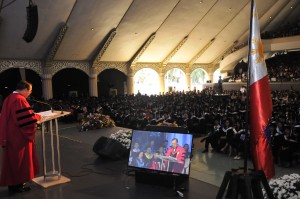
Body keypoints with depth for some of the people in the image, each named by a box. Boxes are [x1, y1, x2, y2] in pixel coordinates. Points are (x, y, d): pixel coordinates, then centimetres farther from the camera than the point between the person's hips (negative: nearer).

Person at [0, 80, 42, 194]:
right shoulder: (20, 100, -20)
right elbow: (29, 118, -23)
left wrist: (33, 115, 14)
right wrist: (37, 116, -4)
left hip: (10, 135, 9)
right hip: (19, 136, -9)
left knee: (12, 159, 16)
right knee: (19, 159, 3)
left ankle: (12, 183, 26)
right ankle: (17, 185, 13)